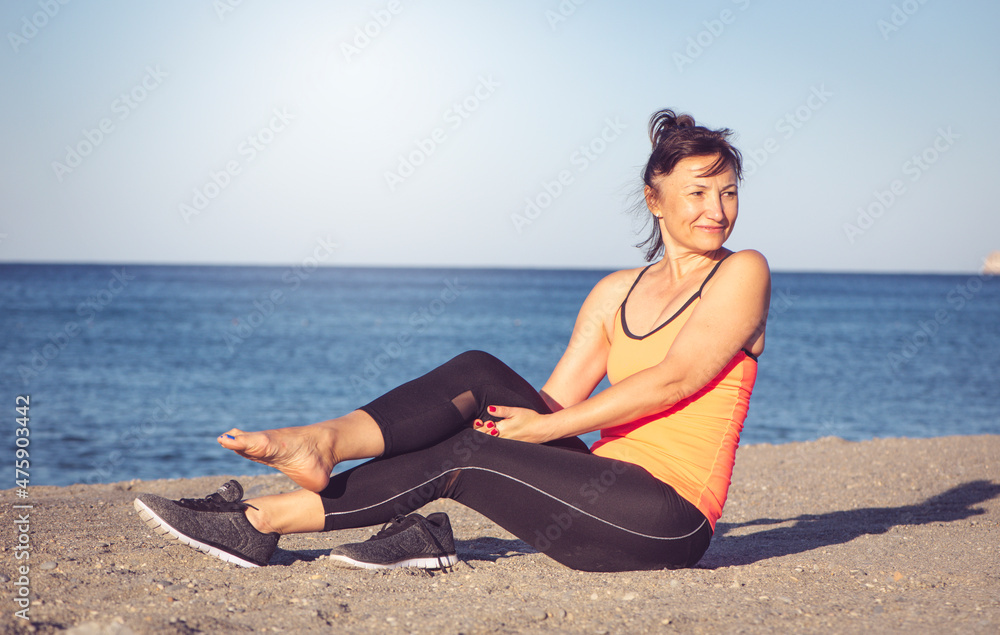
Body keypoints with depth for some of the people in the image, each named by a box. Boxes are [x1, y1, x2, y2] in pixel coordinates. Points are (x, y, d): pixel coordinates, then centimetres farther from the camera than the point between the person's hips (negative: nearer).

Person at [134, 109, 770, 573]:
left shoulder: (742, 273, -2)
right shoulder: (615, 293, 15)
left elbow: (674, 378, -13)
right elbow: (554, 398, 12)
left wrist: (544, 428, -13)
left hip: (668, 519, -5)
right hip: (608, 490, 5)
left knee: (461, 454, -19)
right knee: (478, 377, -15)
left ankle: (260, 521, -18)